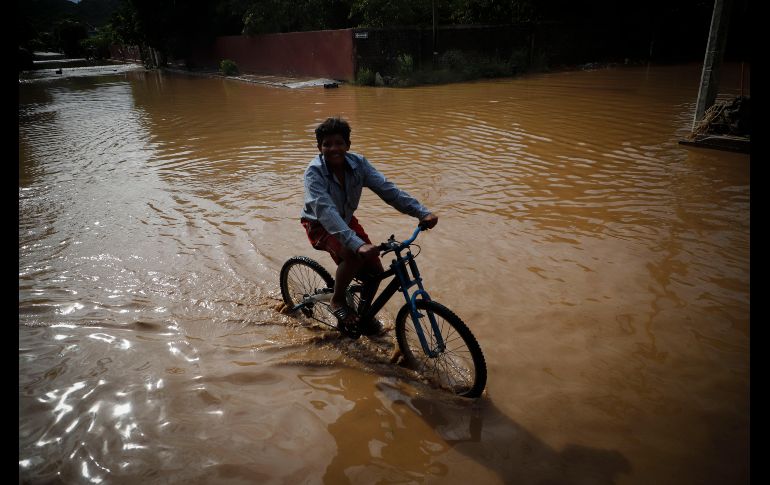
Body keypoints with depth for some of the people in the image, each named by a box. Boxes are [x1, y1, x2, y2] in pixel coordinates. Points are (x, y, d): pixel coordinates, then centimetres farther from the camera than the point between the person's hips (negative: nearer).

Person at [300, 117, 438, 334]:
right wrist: (358, 244, -57)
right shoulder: (314, 172, -30)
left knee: (374, 270, -6)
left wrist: (422, 212, -36)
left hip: (346, 220, 5)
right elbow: (325, 212, -44)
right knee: (354, 255, -33)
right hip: (319, 225, -5)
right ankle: (337, 301, -6)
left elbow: (387, 189, -23)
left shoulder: (357, 163, -16)